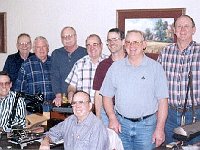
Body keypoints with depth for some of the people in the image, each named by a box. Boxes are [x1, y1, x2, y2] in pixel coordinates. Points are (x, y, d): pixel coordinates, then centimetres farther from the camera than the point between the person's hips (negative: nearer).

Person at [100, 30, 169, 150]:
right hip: (121, 124, 2)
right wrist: (112, 118, -6)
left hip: (147, 125, -2)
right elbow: (107, 96, 7)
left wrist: (160, 128, -9)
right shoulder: (115, 67, 5)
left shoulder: (155, 67, -2)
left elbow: (162, 100, -4)